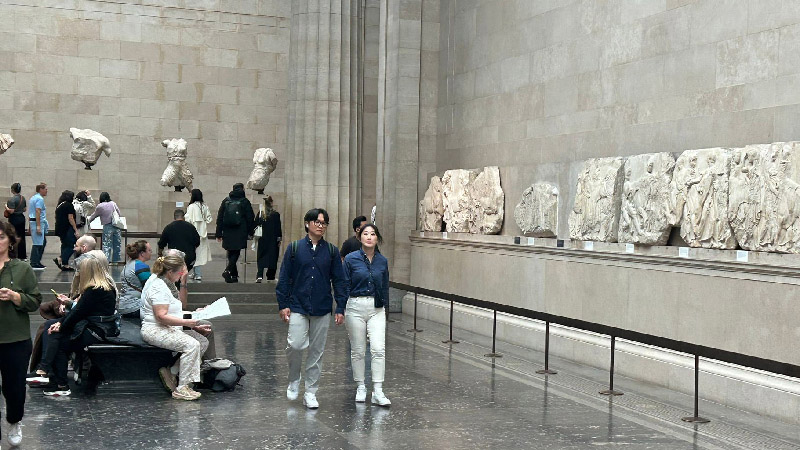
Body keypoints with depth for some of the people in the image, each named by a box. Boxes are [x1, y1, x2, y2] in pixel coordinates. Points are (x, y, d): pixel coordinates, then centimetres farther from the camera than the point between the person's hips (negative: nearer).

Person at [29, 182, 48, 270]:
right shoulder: (40, 199, -13)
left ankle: (36, 261, 17)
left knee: (43, 242, 15)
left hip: (32, 221, 10)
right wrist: (38, 226, -24)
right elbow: (37, 212, -21)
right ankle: (34, 264, -6)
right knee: (37, 244, -7)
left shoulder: (33, 198, 18)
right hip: (38, 222, -10)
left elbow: (30, 213, 21)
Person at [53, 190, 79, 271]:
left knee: (65, 245, 13)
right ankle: (60, 259, -12)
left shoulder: (59, 205, 14)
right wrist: (76, 230, -13)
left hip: (60, 229, 9)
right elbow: (70, 219, -15)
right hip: (68, 229, -9)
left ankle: (65, 265, 10)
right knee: (71, 245, -4)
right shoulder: (69, 205, -11)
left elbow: (58, 218, 19)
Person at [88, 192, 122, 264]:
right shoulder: (113, 204, 7)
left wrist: (88, 220, 31)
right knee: (117, 244, 11)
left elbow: (94, 215, 12)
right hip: (117, 226, 4)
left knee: (106, 245, -2)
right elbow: (120, 214, 12)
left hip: (107, 227, -4)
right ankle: (115, 260, 16)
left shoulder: (100, 206, -2)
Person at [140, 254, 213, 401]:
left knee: (203, 341, -2)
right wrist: (186, 322, -27)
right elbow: (161, 316, -26)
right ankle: (182, 388, -25)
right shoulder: (158, 287, -18)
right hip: (154, 330, -11)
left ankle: (170, 372, 0)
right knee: (192, 345, -29)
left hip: (170, 328, 11)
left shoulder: (166, 283, 15)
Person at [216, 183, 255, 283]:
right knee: (236, 253, -1)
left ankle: (234, 275, 16)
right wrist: (250, 232, 10)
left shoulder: (226, 201, 7)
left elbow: (219, 218, 8)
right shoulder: (245, 201, -2)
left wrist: (219, 234, 11)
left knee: (231, 253, 13)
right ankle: (228, 270, -20)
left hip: (227, 233, 3)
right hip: (240, 233, -3)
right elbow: (250, 218, 0)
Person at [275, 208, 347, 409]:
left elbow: (339, 280, 7)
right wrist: (283, 305, -3)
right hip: (298, 307, -2)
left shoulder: (332, 251, 5)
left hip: (322, 309, 2)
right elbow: (284, 278, 3)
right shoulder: (294, 248, 1)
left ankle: (310, 392, 16)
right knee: (295, 345, -15)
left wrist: (340, 308, 1)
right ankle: (294, 380, 12)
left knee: (317, 351, 6)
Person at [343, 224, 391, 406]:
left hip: (376, 309, 2)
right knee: (357, 350, 7)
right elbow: (344, 286, -2)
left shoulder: (382, 261, 5)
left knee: (378, 349, -9)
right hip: (355, 307, -2)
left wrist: (384, 306, 16)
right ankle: (360, 387, 21)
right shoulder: (351, 259, -4)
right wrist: (340, 310, -6)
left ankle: (378, 392, -7)